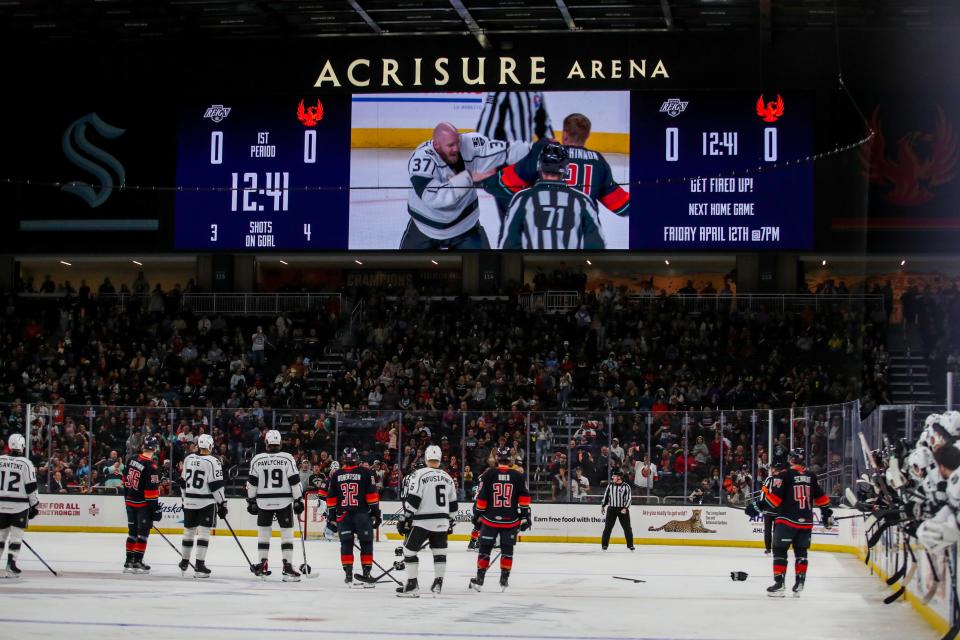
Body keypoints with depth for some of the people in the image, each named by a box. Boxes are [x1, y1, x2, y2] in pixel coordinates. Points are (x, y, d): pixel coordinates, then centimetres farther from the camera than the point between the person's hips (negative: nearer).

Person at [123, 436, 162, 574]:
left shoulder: (132, 460, 2)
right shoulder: (151, 466, -19)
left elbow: (126, 481, 14)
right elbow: (152, 490, -20)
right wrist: (156, 508, -15)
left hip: (130, 501, 7)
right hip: (143, 504, -7)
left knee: (132, 532, 14)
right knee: (143, 533, 1)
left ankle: (129, 561, 16)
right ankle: (137, 562, 0)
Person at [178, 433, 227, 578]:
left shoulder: (188, 459, 6)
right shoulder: (212, 461, -12)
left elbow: (183, 482, 13)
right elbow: (216, 486, -14)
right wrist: (222, 504, -7)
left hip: (189, 501, 5)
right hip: (206, 502, -5)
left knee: (189, 531, 16)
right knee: (203, 532, -4)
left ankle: (184, 562, 27)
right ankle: (199, 566, -8)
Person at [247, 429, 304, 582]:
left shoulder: (257, 459, 0)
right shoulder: (287, 458, -6)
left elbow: (252, 483, 5)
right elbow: (295, 481, -6)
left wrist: (251, 501, 14)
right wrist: (298, 500, 1)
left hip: (263, 502, 2)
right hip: (283, 501, -2)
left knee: (263, 533, 13)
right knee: (287, 533, 2)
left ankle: (263, 566, 15)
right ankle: (287, 567, -4)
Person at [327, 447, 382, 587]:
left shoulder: (335, 475, 6)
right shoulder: (365, 473, -1)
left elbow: (331, 498, 8)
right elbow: (372, 495, -4)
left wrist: (330, 516, 16)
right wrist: (376, 512, 1)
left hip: (343, 516, 2)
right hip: (363, 514, -2)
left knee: (346, 544, 8)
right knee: (366, 543, 5)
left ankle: (348, 575, 5)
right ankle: (367, 574, 1)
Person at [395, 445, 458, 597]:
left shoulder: (419, 475, -8)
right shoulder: (447, 477, 11)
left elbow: (412, 500, -14)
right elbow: (453, 504, 17)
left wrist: (404, 519, -8)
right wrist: (450, 522, 27)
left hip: (422, 522, -5)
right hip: (442, 522, 5)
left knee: (409, 550, 3)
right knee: (439, 551, 16)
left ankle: (412, 586, 1)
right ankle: (438, 583, 14)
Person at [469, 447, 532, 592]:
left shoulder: (488, 475, -4)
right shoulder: (518, 476, 0)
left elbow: (481, 497, -3)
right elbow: (524, 497, -1)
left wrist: (477, 514, 6)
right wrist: (525, 516, 5)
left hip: (490, 519, -1)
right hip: (511, 520, 1)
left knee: (485, 548, 8)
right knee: (507, 549, 11)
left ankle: (479, 580, 10)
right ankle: (504, 580, 10)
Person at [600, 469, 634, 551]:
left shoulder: (626, 486, -5)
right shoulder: (610, 485, 5)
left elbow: (629, 498, -8)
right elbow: (606, 496, 14)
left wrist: (625, 508, -17)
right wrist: (602, 506, 10)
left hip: (622, 510, -2)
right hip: (611, 509, 2)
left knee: (627, 527, 1)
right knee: (608, 527, -1)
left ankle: (630, 545, 11)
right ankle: (604, 544, 5)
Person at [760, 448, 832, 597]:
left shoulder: (784, 475, -8)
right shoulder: (811, 477, 9)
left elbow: (774, 498, -14)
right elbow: (821, 498, 16)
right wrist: (827, 513, 27)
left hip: (787, 521, -5)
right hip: (806, 522, 5)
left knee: (780, 550, 0)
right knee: (801, 551, 15)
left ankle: (779, 583, -7)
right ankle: (799, 583, 14)